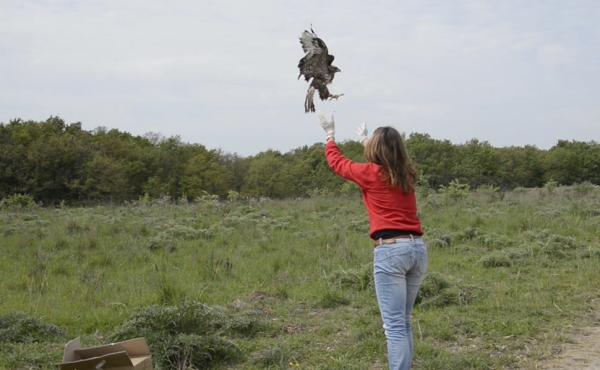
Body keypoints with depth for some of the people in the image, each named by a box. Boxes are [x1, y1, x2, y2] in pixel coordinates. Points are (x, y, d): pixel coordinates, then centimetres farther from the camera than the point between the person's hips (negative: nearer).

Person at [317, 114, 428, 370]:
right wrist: (365, 138, 50)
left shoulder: (371, 173, -3)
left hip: (390, 250, -6)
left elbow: (336, 161, 14)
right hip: (417, 248, 7)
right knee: (404, 322, 16)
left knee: (395, 326, -8)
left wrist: (330, 134, 31)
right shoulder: (407, 175, 14)